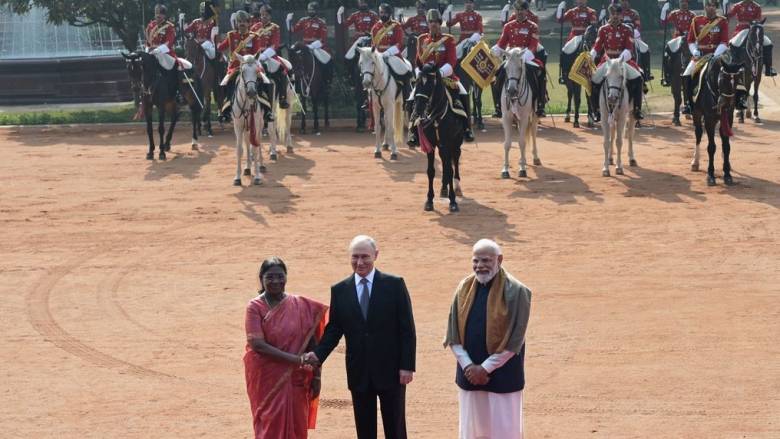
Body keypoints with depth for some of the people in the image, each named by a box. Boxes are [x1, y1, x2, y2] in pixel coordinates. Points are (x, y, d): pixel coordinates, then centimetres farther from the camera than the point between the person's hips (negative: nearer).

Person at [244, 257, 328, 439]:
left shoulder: (300, 305, 0)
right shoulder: (255, 307, -8)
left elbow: (312, 342, 4)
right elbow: (257, 344, -16)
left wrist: (316, 376, 1)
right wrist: (295, 359, -21)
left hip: (295, 379, 2)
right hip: (267, 379, -2)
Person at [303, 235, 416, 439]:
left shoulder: (395, 285, -4)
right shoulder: (339, 290, 4)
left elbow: (407, 329, -4)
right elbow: (333, 329, 6)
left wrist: (407, 366, -10)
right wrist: (318, 354, -12)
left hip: (391, 371, -2)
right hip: (359, 374, 2)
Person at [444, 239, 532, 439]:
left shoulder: (515, 291, -11)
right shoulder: (465, 288, 3)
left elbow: (514, 340, -13)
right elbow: (453, 335, 4)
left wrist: (486, 367, -14)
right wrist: (468, 366, -8)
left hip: (502, 376, -5)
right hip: (470, 375, 5)